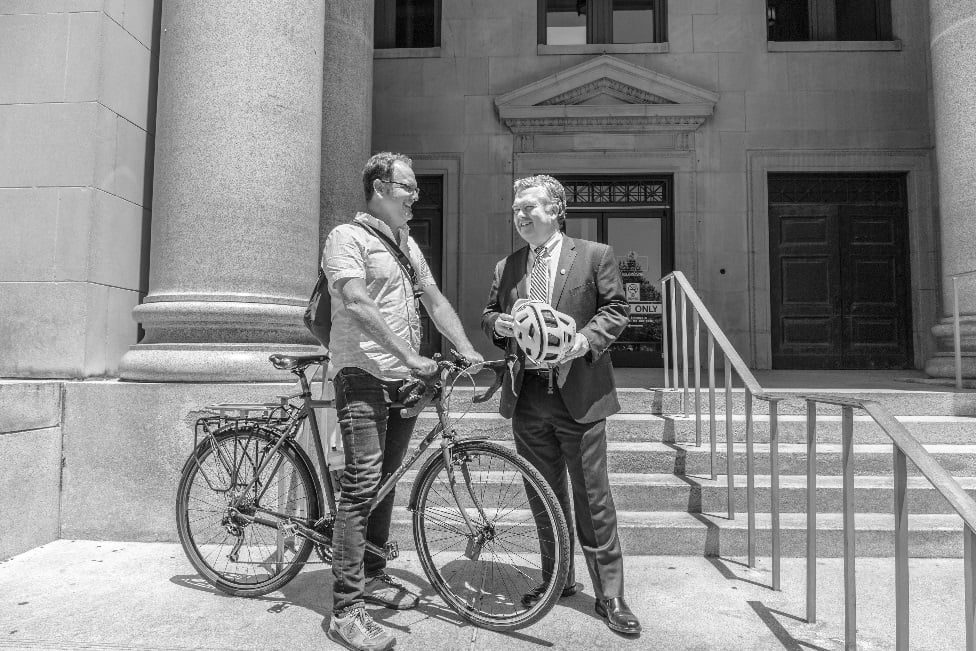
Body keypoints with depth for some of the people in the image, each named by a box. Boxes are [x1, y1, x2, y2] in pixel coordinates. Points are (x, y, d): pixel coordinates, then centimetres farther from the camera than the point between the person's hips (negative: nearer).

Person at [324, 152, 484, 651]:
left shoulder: (406, 243, 19)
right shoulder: (347, 237, -6)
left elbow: (434, 300, 16)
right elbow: (358, 305, -19)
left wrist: (467, 350, 4)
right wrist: (409, 356, -24)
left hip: (404, 378, 8)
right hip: (363, 375, -8)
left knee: (386, 482, 14)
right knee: (362, 483, -12)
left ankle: (373, 577, 28)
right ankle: (346, 610, -4)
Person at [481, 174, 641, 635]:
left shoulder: (594, 255, 0)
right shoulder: (506, 267, 12)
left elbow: (615, 310, -1)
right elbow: (488, 313, 19)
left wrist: (585, 339, -17)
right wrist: (497, 323, -4)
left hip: (577, 394, -4)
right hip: (526, 398, 5)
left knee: (592, 500, 2)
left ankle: (610, 596, 16)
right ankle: (559, 578, 33)